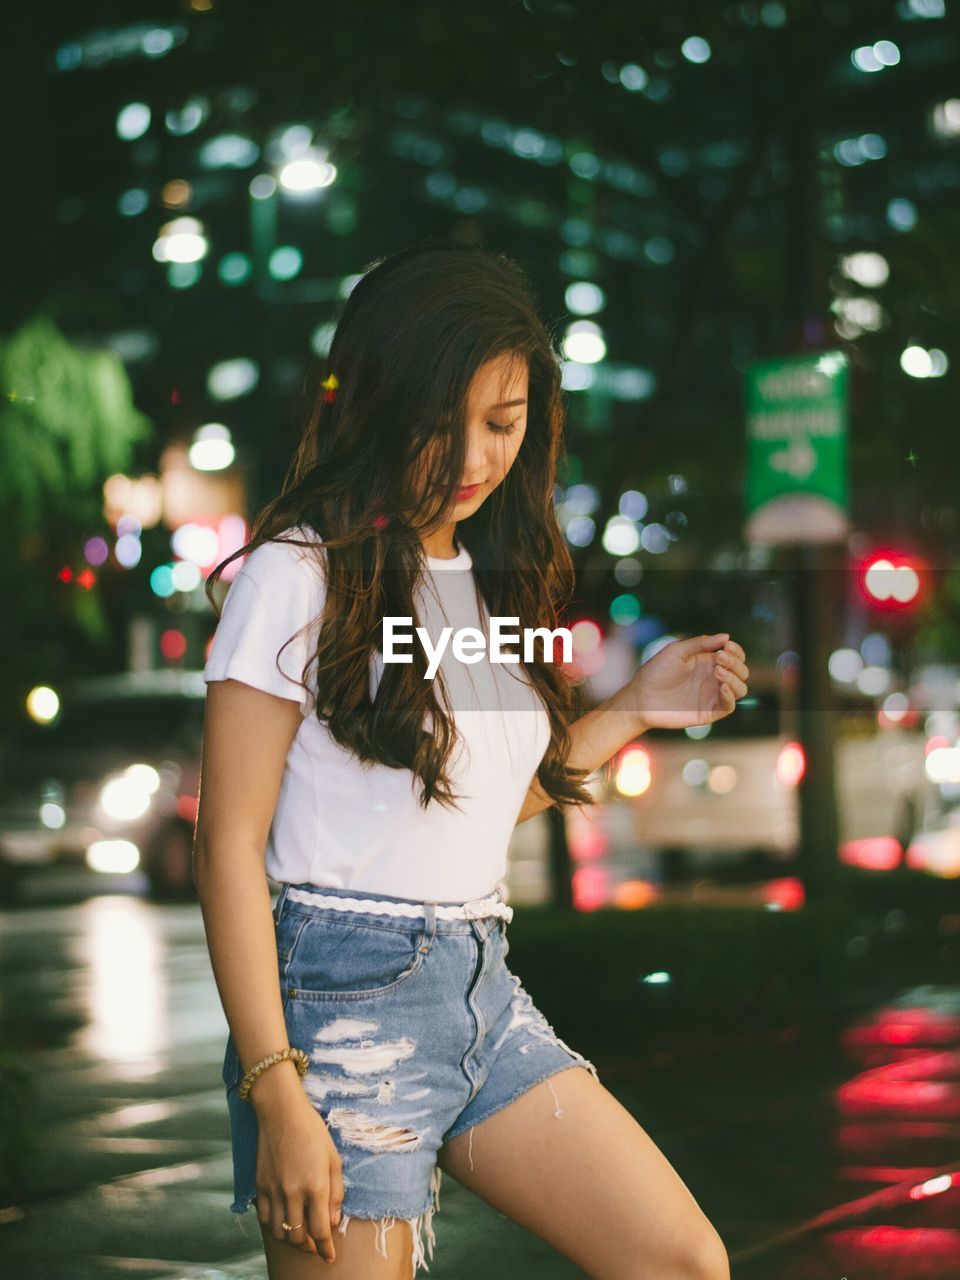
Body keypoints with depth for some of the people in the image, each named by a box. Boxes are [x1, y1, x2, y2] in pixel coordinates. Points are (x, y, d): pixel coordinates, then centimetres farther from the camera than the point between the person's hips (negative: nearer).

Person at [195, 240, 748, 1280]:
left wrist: (635, 709, 13)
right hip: (345, 998, -7)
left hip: (486, 992, 7)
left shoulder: (495, 578, 13)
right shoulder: (300, 577, -9)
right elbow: (228, 842, -12)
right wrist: (276, 1092, -17)